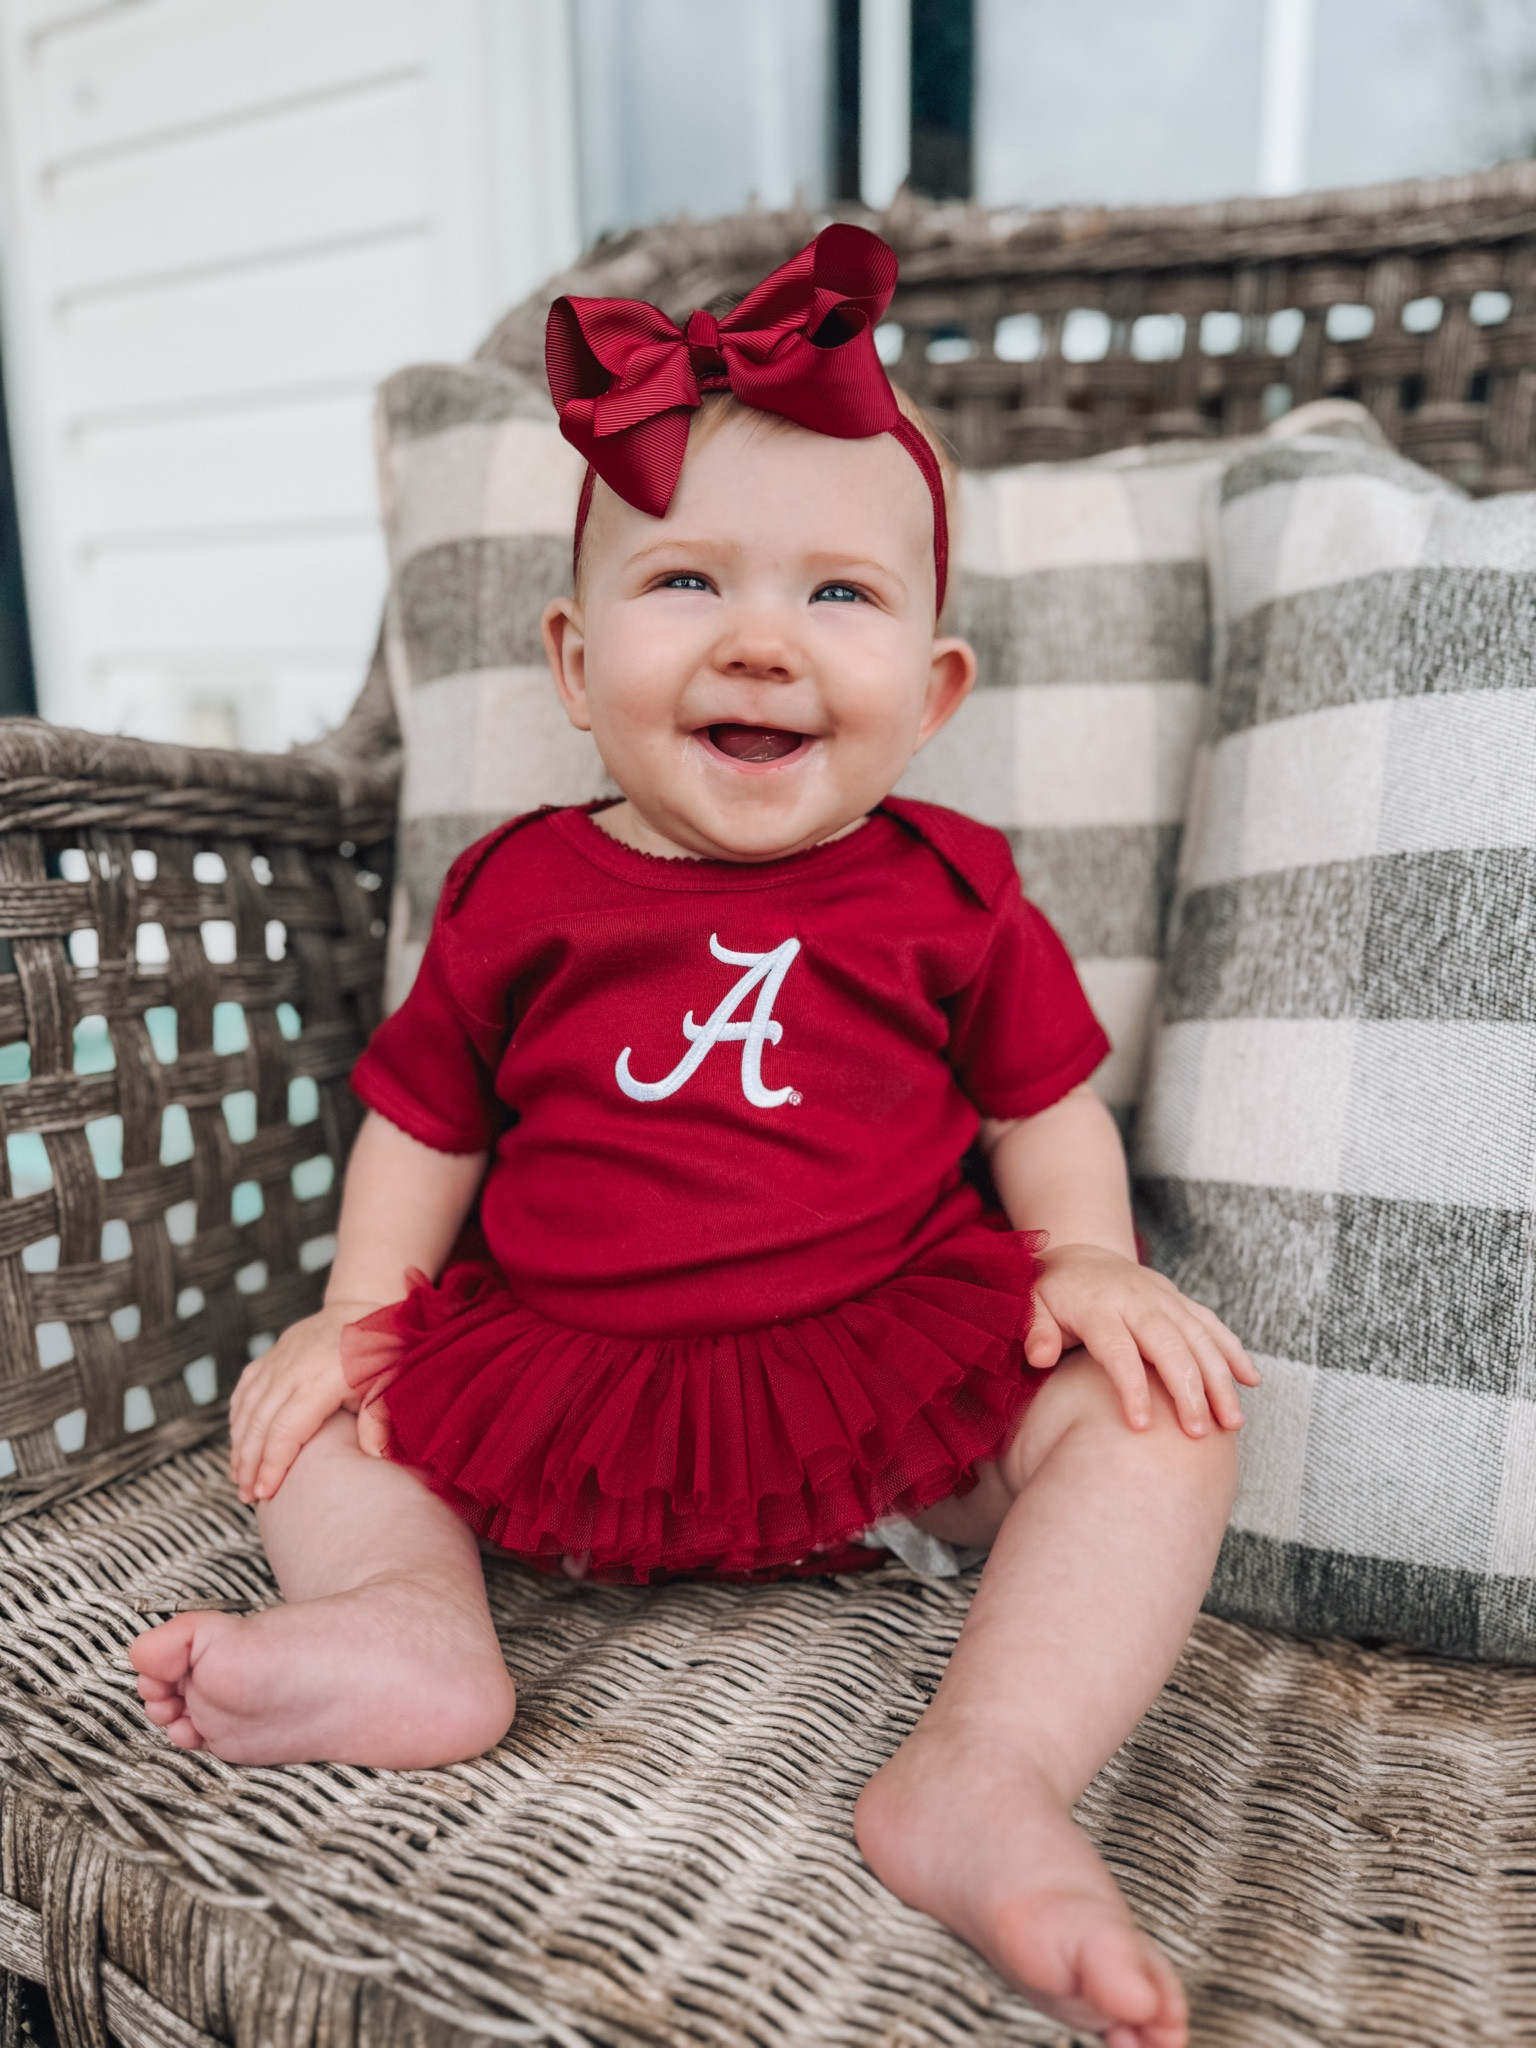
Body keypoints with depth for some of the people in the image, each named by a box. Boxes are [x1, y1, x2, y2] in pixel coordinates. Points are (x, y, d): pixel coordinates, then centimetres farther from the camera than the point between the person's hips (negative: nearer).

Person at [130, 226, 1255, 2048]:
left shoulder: (946, 894, -1)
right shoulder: (518, 894, 1)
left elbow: (1045, 1110, 6)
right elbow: (423, 1125, 9)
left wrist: (1094, 1265, -11)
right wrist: (355, 1309, -1)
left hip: (893, 1370, -1)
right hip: (551, 1383, 2)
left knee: (1157, 1414, -19)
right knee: (301, 1404, 2)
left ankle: (984, 1782, -30)